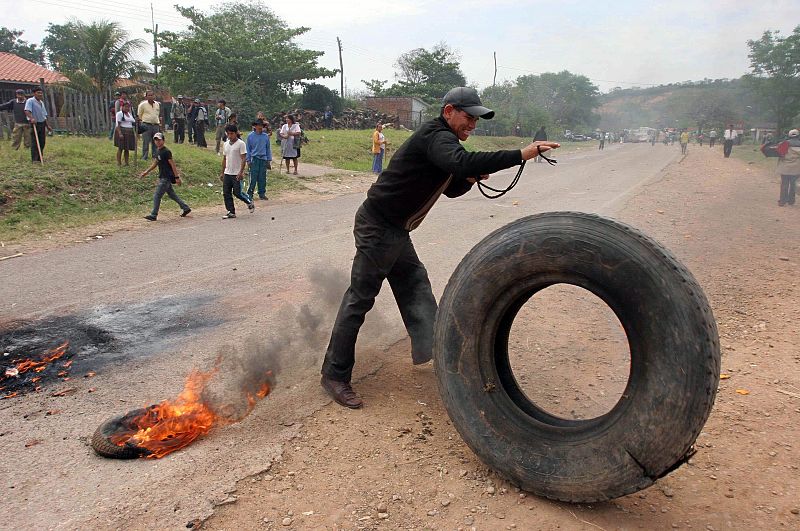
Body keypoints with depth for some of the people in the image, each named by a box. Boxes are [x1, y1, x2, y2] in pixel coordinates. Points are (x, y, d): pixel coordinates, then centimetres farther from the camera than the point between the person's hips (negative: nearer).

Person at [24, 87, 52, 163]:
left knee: (42, 143, 8)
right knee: (34, 142, -8)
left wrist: (47, 126, 21)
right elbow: (27, 111, -23)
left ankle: (40, 158, 16)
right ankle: (34, 159, -6)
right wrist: (31, 118, -40)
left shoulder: (41, 102, 17)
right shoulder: (30, 101, -8)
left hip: (42, 124, 7)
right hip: (34, 124, -7)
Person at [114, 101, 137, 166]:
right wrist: (120, 133, -22)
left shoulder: (130, 114, 17)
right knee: (120, 148, -4)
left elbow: (133, 122, 25)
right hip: (122, 131, -6)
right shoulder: (119, 113, -4)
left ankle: (126, 162, 12)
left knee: (127, 148, 7)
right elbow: (118, 124, -11)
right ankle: (119, 163, -1)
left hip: (130, 132, 6)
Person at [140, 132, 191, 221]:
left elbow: (173, 164, -17)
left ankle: (153, 215, -1)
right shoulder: (158, 152, 12)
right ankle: (185, 208, 24)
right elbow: (155, 163, 24)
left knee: (157, 196, -7)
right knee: (172, 194, 15)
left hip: (166, 177, -9)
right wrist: (146, 171, 20)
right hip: (163, 177, 9)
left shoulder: (166, 152, -15)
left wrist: (177, 177, -19)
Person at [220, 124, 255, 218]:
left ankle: (249, 202, 20)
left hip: (237, 174, -6)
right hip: (227, 173, 6)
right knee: (226, 193, 2)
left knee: (237, 192, -7)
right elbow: (224, 159, 19)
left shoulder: (241, 144, -7)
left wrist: (241, 172, -20)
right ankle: (231, 212, 9)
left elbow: (243, 159, -11)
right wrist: (222, 172, 17)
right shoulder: (225, 144, 12)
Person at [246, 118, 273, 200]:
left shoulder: (266, 136, 7)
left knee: (262, 178, 4)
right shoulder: (250, 136, 1)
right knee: (253, 178, -5)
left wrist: (269, 160, 11)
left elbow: (268, 148, 13)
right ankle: (250, 193, 4)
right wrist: (248, 160, 0)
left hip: (263, 159, 2)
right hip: (254, 159, -2)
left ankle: (262, 193, 14)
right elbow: (248, 149, 5)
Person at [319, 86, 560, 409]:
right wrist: (520, 155, -38)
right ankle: (335, 375, 1)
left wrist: (471, 178, 0)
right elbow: (461, 161, -39)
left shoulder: (441, 140, 14)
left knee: (414, 285, 17)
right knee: (359, 298, -6)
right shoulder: (435, 135, -18)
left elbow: (450, 189, 22)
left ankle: (428, 349, 31)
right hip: (377, 227, -10)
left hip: (396, 230, 10)